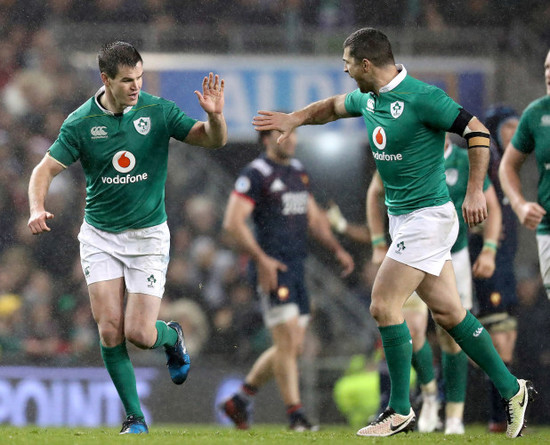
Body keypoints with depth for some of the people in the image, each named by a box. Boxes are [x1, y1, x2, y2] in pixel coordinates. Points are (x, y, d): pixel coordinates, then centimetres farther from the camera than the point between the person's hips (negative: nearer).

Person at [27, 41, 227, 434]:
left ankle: (172, 337, 28)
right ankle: (135, 417, 6)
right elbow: (46, 168, -1)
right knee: (110, 329, -9)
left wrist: (215, 115, -29)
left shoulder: (158, 111, -7)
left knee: (139, 333, -9)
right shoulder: (81, 123, -6)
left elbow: (213, 140, -6)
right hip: (99, 236, 1)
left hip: (148, 235, -1)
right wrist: (37, 208, -20)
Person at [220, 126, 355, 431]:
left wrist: (337, 250, 15)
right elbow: (233, 222, -15)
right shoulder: (255, 174, -8)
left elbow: (314, 217, 27)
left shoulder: (298, 171, 17)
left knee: (292, 347, 9)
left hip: (296, 268, 8)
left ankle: (239, 400, 21)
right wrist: (261, 259, -21)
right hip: (272, 269, -8)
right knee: (288, 342, -11)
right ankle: (295, 414, -7)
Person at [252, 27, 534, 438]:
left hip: (427, 216, -8)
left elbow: (477, 131, -18)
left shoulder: (421, 98, -19)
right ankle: (512, 389, 17)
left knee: (384, 305, -10)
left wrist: (475, 191, -22)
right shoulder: (369, 99, 7)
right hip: (401, 216, 8)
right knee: (447, 311, 9)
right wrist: (295, 119, 16)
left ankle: (401, 411, -2)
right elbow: (333, 106, 29)